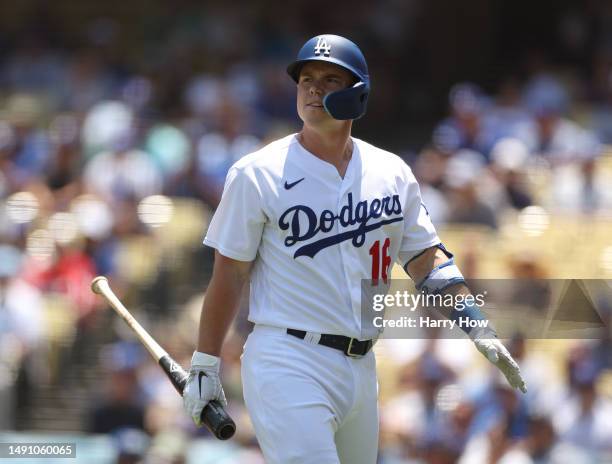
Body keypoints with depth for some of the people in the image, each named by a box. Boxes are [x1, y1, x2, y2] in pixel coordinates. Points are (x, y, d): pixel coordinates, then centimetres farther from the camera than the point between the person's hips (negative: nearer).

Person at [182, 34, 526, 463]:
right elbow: (229, 275, 0)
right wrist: (204, 367, -1)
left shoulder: (392, 174, 10)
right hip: (287, 363, -5)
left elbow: (427, 259, 14)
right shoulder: (257, 174, -2)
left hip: (361, 365, 6)